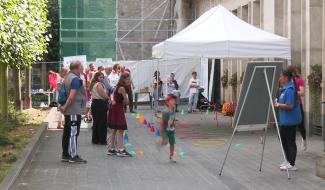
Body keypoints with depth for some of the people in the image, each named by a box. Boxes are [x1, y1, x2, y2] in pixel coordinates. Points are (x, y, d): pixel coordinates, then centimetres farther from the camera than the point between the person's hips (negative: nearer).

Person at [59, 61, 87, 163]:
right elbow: (71, 96, -24)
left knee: (67, 133, 12)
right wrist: (65, 107, -15)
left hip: (68, 111, 10)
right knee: (73, 133, -5)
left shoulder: (67, 77, 15)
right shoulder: (76, 79, -16)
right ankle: (73, 156, -1)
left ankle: (65, 155, 19)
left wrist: (64, 107, 17)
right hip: (74, 111, -10)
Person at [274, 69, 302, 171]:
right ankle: (288, 161, 31)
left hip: (290, 120, -11)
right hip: (285, 120, 11)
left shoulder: (289, 89, -20)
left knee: (290, 141, -2)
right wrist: (277, 102, 9)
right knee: (284, 140, 19)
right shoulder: (285, 88, 12)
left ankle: (292, 164, 6)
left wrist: (278, 105, -15)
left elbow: (290, 105, -27)